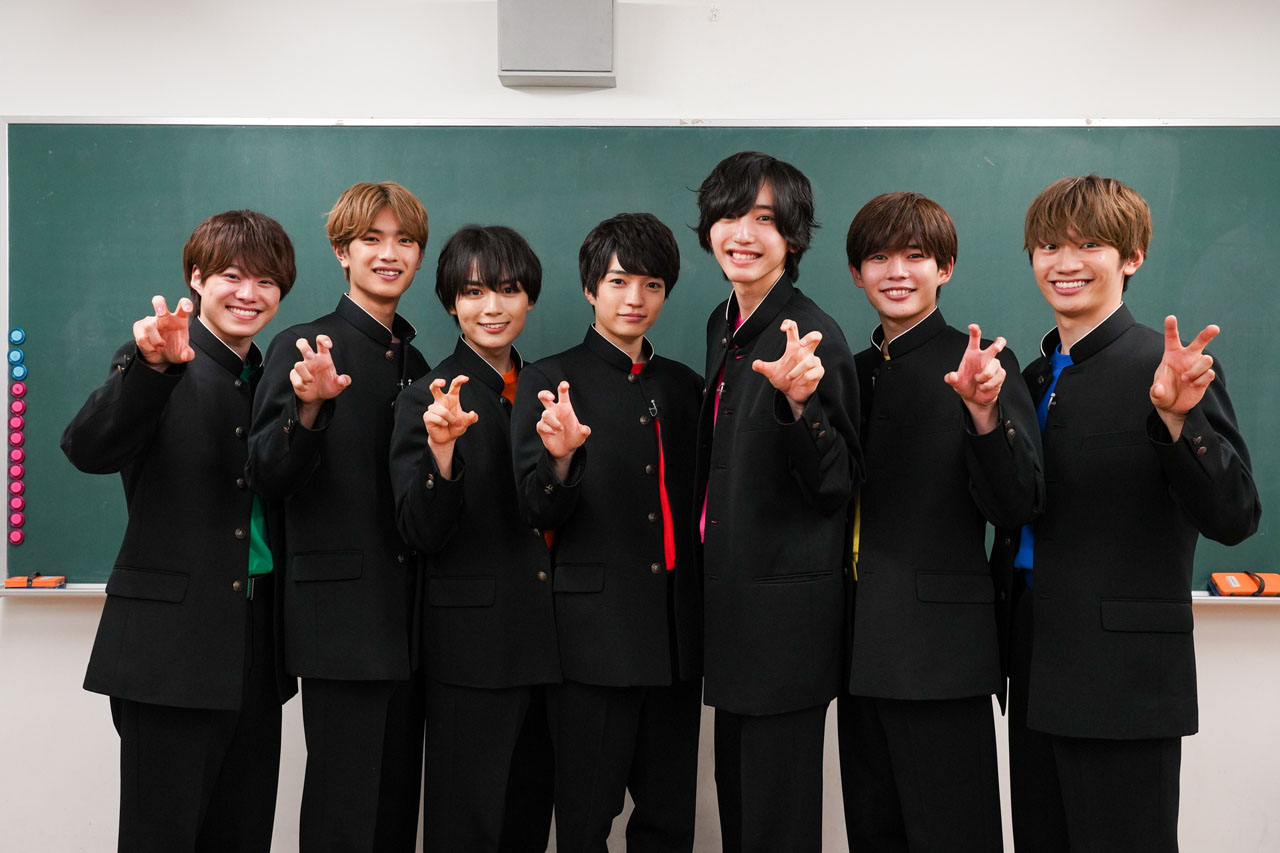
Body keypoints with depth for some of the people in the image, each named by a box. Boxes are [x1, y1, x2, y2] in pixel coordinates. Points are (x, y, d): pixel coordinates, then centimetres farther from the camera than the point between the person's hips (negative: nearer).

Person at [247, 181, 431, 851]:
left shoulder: (416, 363, 16)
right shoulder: (304, 348, -3)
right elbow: (268, 477, -13)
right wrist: (308, 404, -28)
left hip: (409, 618, 6)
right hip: (341, 615, -6)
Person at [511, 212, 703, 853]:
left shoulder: (682, 385, 14)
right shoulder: (549, 381, 1)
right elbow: (540, 514, -7)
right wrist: (560, 455, -26)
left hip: (676, 630, 4)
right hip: (594, 628, -4)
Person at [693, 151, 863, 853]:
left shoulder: (813, 338, -17)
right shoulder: (722, 324, 8)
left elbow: (837, 481, -18)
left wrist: (798, 400, -34)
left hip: (787, 603, -8)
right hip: (731, 588, 8)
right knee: (734, 790, 20)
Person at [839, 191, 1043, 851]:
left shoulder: (979, 366, -6)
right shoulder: (854, 373, 12)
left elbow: (1016, 508, -12)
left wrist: (983, 411, -28)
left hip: (942, 643, -6)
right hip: (865, 647, 6)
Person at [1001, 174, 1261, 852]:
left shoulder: (1170, 371, -9)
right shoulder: (1037, 377, 12)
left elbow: (1233, 519, -15)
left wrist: (1177, 419, -30)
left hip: (1123, 684, -7)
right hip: (1036, 678, 7)